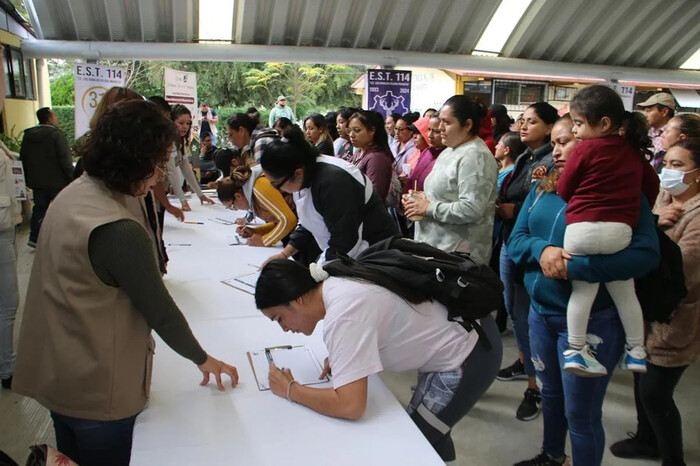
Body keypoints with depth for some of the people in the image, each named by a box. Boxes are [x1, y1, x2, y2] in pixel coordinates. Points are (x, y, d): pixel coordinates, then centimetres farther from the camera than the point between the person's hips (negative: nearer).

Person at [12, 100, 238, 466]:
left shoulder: (72, 194, -2)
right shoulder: (120, 230, -29)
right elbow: (160, 310, -20)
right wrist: (204, 360, -6)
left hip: (54, 373, 8)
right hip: (96, 390, -8)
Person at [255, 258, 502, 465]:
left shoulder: (341, 315, -30)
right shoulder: (335, 280, -3)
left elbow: (351, 406, -32)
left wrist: (290, 390, -17)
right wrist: (342, 354, 0)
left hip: (465, 361, -9)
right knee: (426, 430, 27)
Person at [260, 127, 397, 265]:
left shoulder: (334, 182, -29)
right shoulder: (305, 178, -3)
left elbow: (344, 246, -26)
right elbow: (308, 223, 11)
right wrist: (284, 254, 3)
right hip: (336, 251, 7)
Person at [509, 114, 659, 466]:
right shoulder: (542, 190, 5)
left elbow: (645, 254, -23)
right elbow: (516, 239, 3)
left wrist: (573, 266, -27)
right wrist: (541, 249, -19)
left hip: (589, 321, -6)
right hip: (541, 313, 7)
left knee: (580, 414, 6)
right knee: (550, 395, 25)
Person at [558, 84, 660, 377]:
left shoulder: (586, 148, -1)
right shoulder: (633, 150, 14)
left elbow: (563, 190, 5)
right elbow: (652, 183, 25)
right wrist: (638, 212, 35)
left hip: (582, 229, -4)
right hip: (620, 232, 4)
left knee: (583, 289, 6)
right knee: (625, 291, 17)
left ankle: (575, 349, 7)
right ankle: (636, 350, 25)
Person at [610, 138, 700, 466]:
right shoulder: (662, 198, 4)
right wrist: (653, 223, -20)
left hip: (674, 321, -7)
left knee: (655, 392, 2)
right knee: (641, 380, 20)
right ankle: (647, 439, 43)